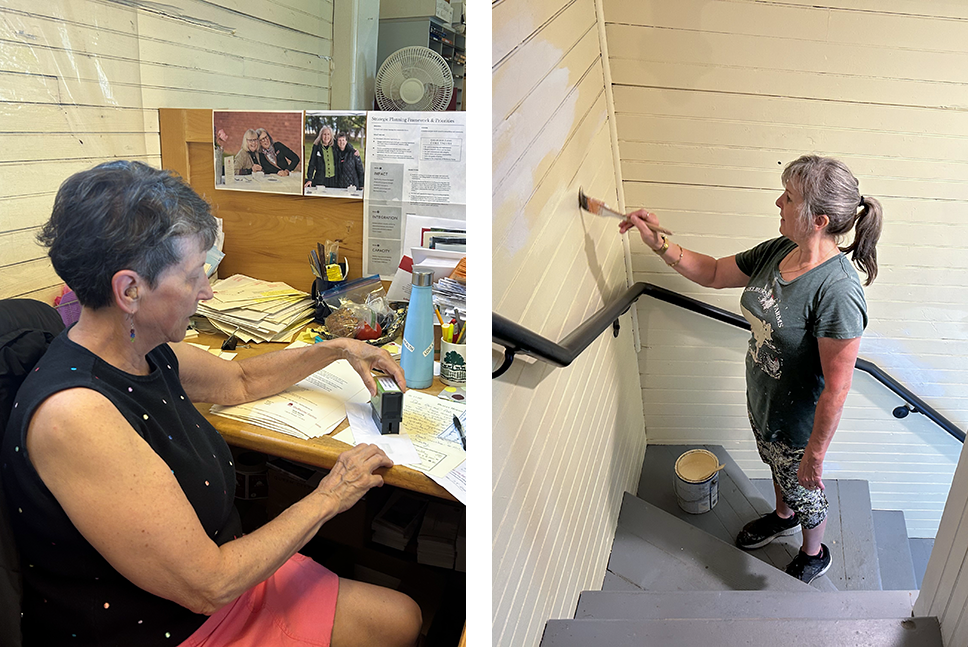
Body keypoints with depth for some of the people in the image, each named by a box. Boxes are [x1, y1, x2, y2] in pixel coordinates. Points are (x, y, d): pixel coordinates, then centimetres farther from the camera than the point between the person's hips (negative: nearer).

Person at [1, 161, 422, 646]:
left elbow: (241, 380, 18)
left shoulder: (145, 352, -4)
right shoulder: (73, 413, -31)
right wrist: (326, 499, -16)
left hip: (218, 575, 8)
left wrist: (338, 349, 15)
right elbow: (209, 585, -27)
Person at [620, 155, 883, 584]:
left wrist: (815, 454, -20)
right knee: (776, 467, 34)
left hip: (798, 424, -7)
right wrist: (658, 243, -10)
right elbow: (713, 273, 2)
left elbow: (837, 388, -30)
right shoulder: (779, 251, -12)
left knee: (803, 488, 22)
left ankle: (813, 555, 53)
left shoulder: (837, 292, -37)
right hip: (761, 403, 7)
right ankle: (783, 517, 65)